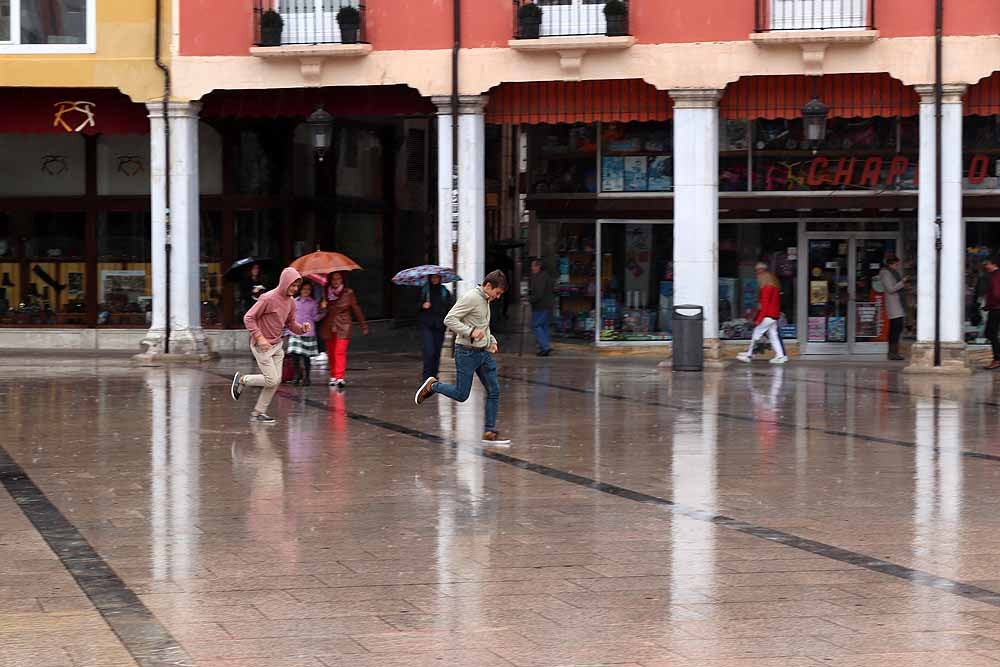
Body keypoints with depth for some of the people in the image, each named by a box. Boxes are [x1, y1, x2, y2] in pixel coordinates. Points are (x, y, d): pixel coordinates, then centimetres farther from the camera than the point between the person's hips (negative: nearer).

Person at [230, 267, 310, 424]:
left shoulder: (291, 302, 5)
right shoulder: (268, 298, -19)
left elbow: (291, 324, 15)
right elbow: (248, 318, -17)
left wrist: (302, 328, -7)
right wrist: (260, 337, -24)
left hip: (277, 345, 8)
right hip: (262, 345, -8)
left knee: (276, 381, 4)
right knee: (271, 380, -11)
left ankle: (258, 413, 14)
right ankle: (242, 380, 12)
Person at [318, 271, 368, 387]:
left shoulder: (348, 293, -2)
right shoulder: (326, 293, 6)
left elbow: (356, 309, 3)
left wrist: (363, 326, 5)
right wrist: (322, 306, -9)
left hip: (342, 327, -4)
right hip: (329, 327, 4)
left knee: (340, 352, -14)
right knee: (331, 353, 7)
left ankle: (340, 377, -19)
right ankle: (333, 376, 18)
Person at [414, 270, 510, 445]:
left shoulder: (486, 300, 13)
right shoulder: (471, 298, -15)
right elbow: (449, 319, -19)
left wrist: (492, 341, 12)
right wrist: (470, 332, -27)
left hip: (484, 352, 9)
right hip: (467, 352, -8)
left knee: (494, 391, 3)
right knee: (461, 395, -3)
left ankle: (489, 432, 8)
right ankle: (432, 386, 21)